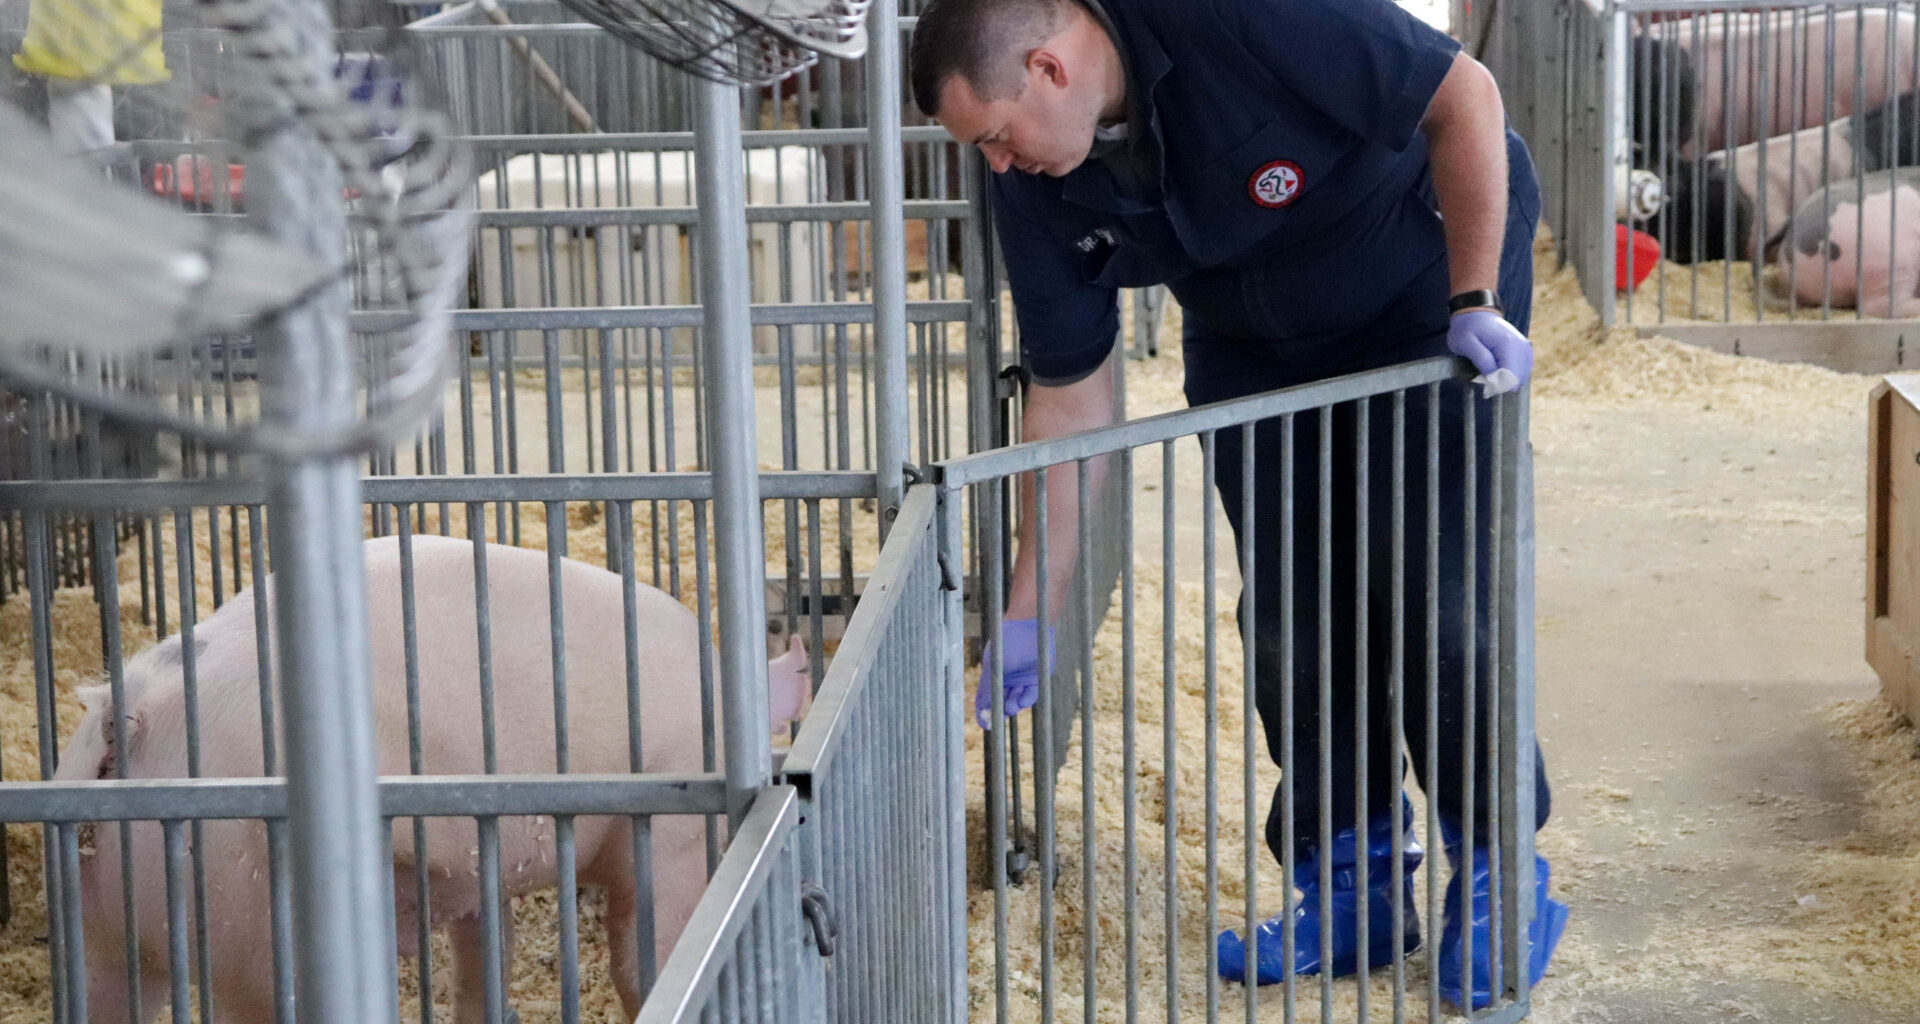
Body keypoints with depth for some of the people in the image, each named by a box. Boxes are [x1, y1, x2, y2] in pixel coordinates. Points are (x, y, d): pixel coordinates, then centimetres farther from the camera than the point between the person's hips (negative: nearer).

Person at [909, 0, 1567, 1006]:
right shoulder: (1038, 189, -16)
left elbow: (1462, 94, -27)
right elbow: (1068, 394, -8)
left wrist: (1474, 300, -25)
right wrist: (1027, 613, -7)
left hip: (1425, 294, -5)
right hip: (1253, 345, 5)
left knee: (1436, 586, -11)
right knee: (1285, 608, -1)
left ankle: (1495, 879, 4)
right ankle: (1347, 885, 12)